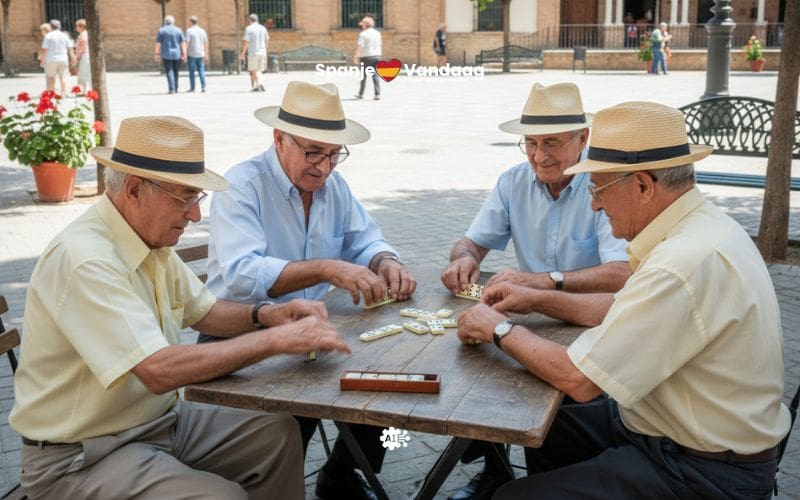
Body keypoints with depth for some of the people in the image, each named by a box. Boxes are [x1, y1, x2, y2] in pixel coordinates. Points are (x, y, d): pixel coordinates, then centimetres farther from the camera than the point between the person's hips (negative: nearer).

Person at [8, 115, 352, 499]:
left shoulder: (151, 238, 1)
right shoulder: (84, 260, -27)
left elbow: (203, 310, 14)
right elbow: (159, 370, -34)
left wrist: (264, 315, -6)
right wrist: (275, 339, -29)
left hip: (160, 419, 9)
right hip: (80, 458, -8)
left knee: (278, 434, -1)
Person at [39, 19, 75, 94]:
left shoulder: (48, 36, -4)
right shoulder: (64, 35, 6)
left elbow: (44, 49, -8)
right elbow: (70, 49, 6)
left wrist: (42, 60, -3)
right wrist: (73, 59, 11)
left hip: (51, 60, -3)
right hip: (63, 59, 3)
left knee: (50, 77, 3)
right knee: (62, 76, 7)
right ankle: (64, 93, 3)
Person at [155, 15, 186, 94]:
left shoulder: (162, 30, -1)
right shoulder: (178, 30, 4)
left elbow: (158, 43, -3)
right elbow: (183, 43, -1)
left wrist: (157, 54, 1)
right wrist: (184, 54, -1)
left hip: (166, 55, -2)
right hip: (177, 55, 2)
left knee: (169, 72, -4)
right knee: (175, 72, 15)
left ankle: (172, 89, -16)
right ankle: (175, 89, 20)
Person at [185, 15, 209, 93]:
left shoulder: (189, 30, -6)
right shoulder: (202, 30, 8)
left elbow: (187, 43, -11)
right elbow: (206, 43, 9)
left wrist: (185, 53, -8)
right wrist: (206, 54, 13)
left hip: (192, 54, -4)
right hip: (201, 54, 4)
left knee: (191, 71, 4)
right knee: (201, 70, 4)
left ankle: (192, 88, 7)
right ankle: (203, 87, -8)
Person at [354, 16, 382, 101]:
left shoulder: (363, 34, -9)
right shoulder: (377, 33, 8)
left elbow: (359, 46, -17)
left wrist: (356, 57, -19)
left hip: (366, 56, -4)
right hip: (377, 56, 4)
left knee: (363, 76, 8)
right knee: (376, 76, 2)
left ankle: (361, 94, 18)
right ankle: (377, 94, -7)